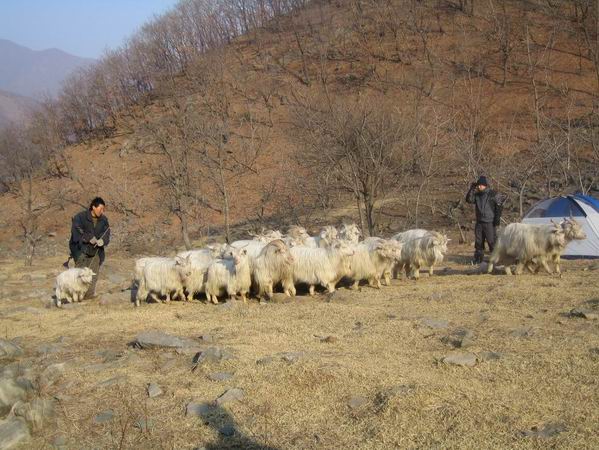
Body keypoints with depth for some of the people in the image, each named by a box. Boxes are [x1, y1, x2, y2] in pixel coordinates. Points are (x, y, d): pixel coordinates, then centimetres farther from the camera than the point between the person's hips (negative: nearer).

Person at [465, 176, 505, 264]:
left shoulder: (493, 194, -6)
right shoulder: (476, 194, 8)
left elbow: (499, 206, -4)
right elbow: (468, 200, -2)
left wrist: (497, 218, -8)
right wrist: (471, 189, -9)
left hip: (490, 222, -5)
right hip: (479, 222, 5)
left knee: (491, 241, -6)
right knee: (478, 241, 8)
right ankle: (478, 258, 14)